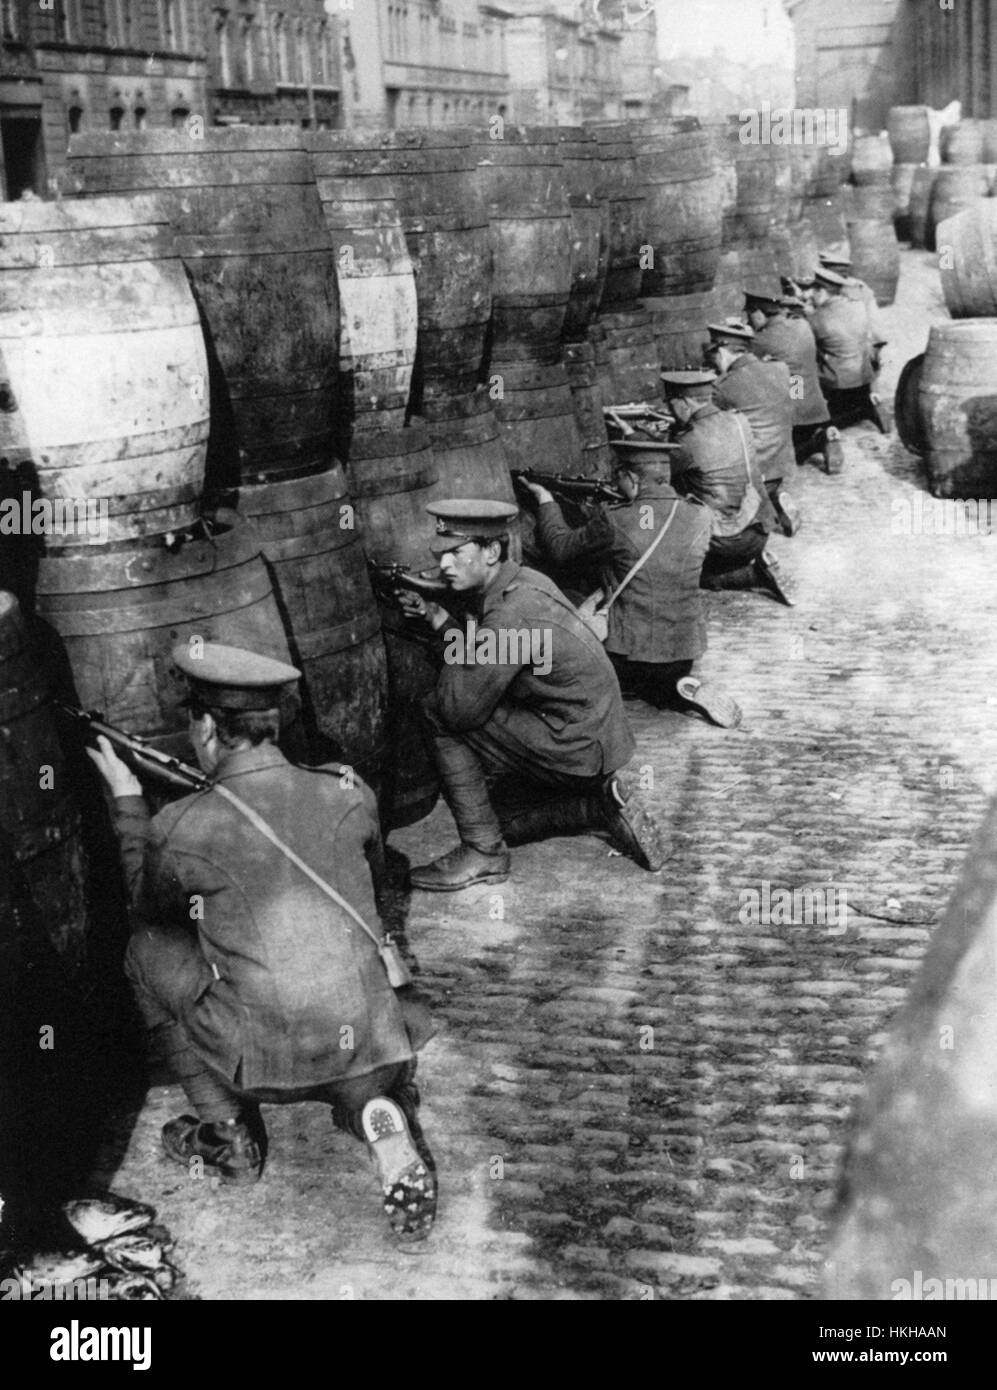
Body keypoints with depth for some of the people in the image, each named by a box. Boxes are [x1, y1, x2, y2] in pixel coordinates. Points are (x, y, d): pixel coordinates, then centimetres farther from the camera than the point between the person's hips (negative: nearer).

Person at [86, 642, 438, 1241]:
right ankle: (379, 1112, 2)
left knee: (150, 950, 19)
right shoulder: (349, 792, -1)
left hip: (263, 1058, -3)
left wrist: (127, 801, 24)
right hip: (369, 1048, 3)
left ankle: (230, 1135, 20)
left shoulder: (181, 828, -10)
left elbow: (148, 905, 15)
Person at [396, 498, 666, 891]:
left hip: (574, 747, -10)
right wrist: (437, 619, 2)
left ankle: (483, 851, -6)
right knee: (500, 818, 23)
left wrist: (443, 628, -8)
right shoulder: (521, 582, 5)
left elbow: (460, 707, -22)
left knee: (438, 715, -11)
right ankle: (604, 802, 15)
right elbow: (475, 669, 14)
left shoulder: (511, 614, -25)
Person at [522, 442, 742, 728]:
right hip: (684, 653, 5)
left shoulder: (615, 521, -15)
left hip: (629, 653, -5)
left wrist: (545, 500, 17)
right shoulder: (699, 517, -4)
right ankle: (682, 690, 5)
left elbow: (561, 549, 1)